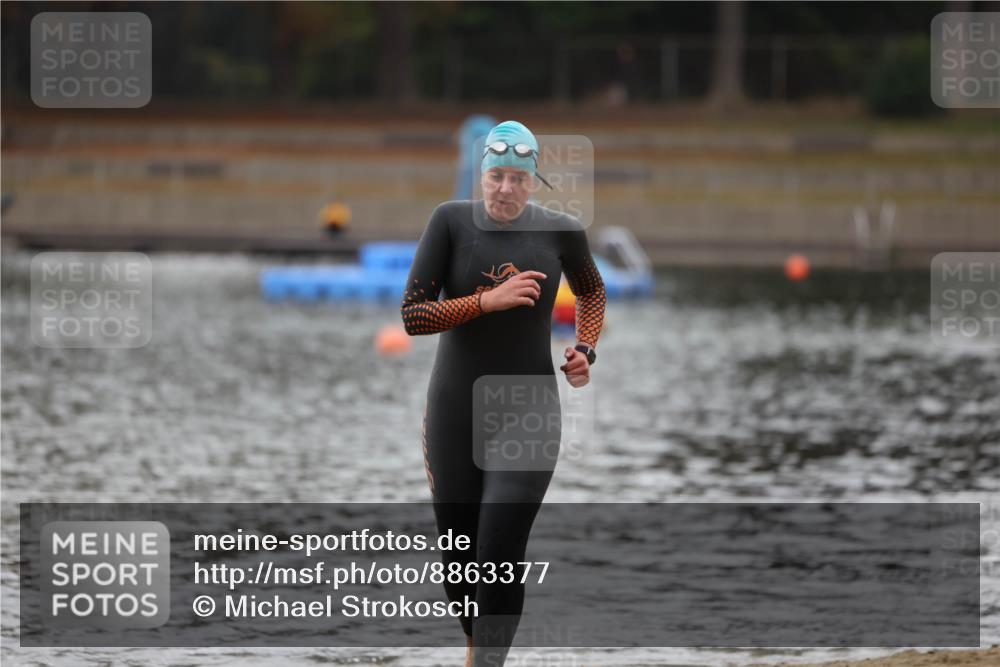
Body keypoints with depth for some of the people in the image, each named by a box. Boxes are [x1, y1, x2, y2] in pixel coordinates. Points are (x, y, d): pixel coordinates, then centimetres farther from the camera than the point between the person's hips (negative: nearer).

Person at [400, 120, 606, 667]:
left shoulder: (560, 231, -1)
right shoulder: (451, 222, -6)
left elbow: (592, 292, 21)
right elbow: (412, 316, -11)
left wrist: (585, 349, 4)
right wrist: (489, 300, -21)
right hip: (454, 415, 1)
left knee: (500, 560, -15)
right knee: (458, 564, 9)